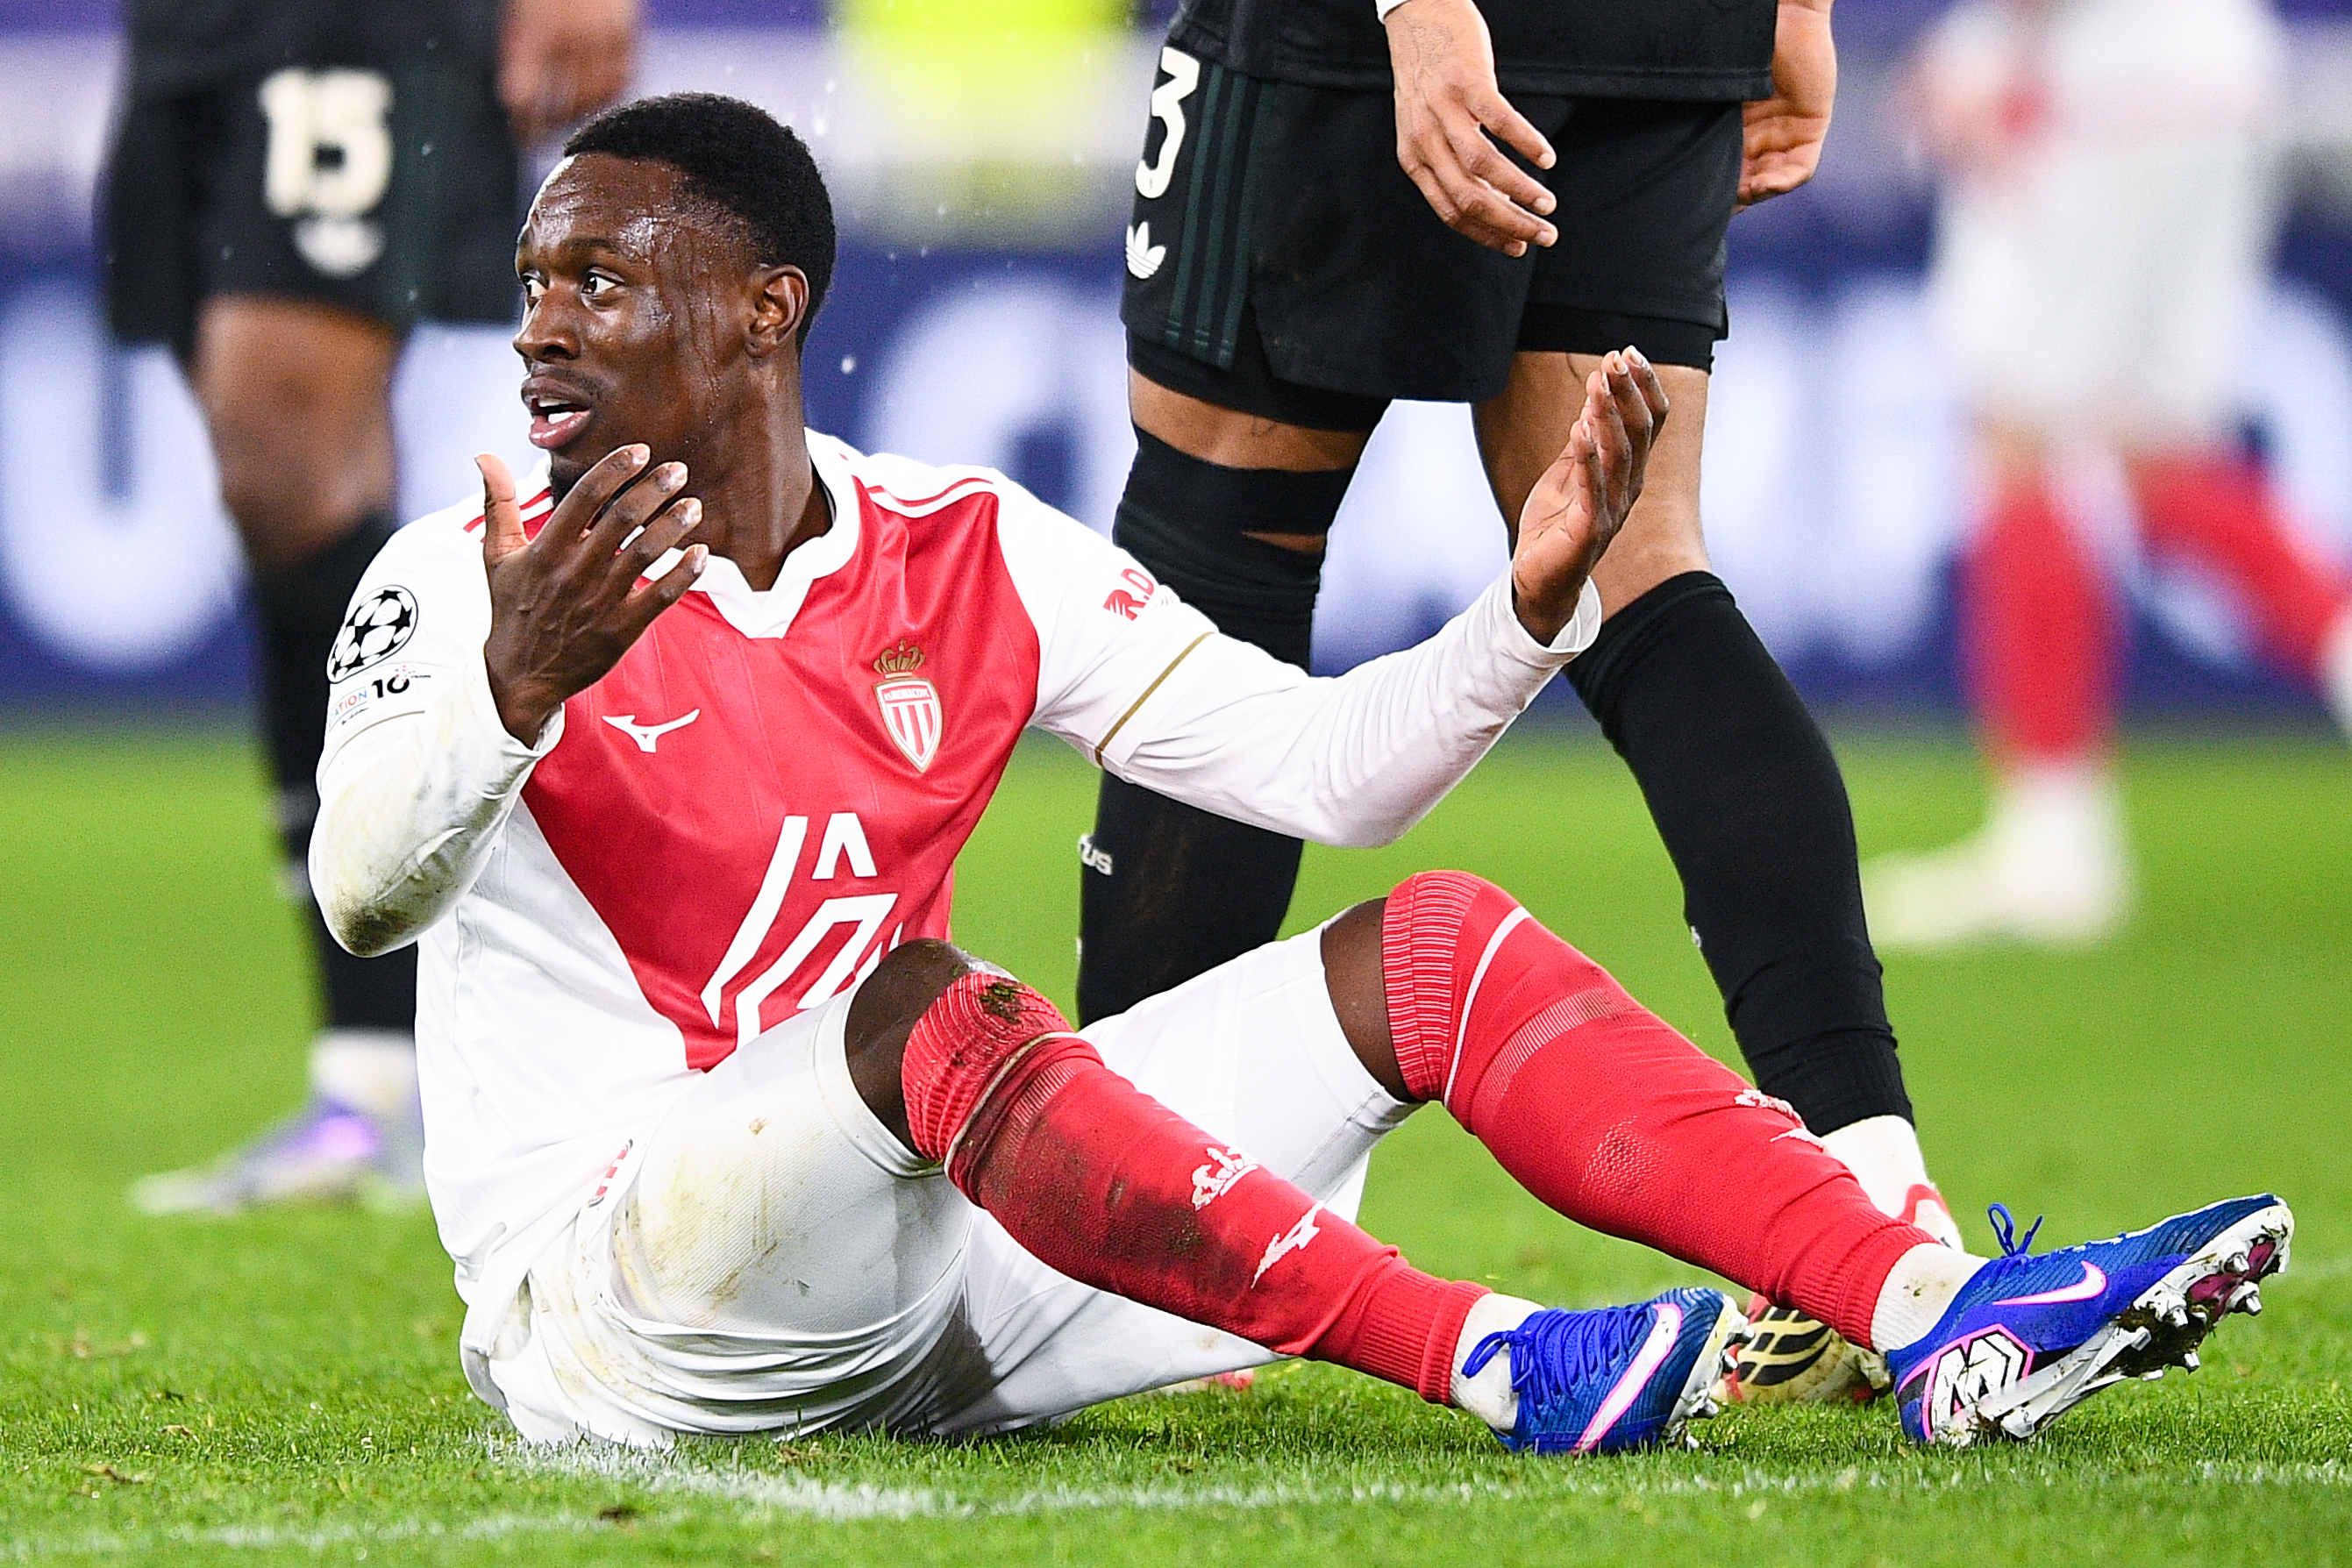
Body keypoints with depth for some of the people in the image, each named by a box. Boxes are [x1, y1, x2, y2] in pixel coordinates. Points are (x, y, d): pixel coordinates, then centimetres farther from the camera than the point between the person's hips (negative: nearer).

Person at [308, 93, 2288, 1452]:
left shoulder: (969, 553, 9)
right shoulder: (467, 586, -4)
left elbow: (1321, 766, 9)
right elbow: (365, 896, -22)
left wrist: (1532, 601, -8)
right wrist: (519, 692, -41)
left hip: (929, 1262, 5)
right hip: (604, 1293, -5)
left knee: (1433, 950, -3)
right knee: (928, 1009, -36)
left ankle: (1940, 1318, -18)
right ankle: (1503, 1367, -39)